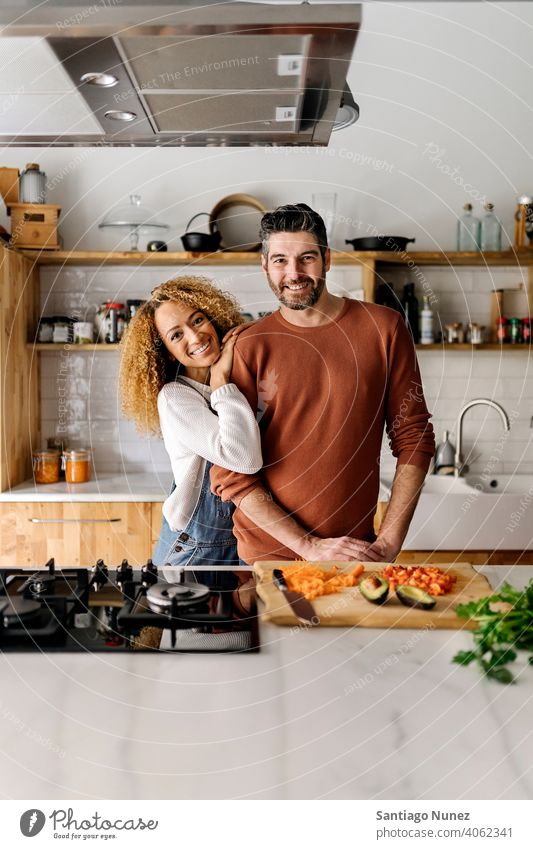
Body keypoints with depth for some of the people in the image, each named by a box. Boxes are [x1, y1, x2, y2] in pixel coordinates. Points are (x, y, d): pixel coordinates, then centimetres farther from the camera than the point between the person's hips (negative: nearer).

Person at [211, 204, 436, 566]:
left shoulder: (383, 328, -3)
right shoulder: (247, 349, -7)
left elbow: (413, 437, -1)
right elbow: (229, 473, -9)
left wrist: (389, 543, -8)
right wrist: (309, 546, -13)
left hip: (358, 549, 1)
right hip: (267, 554, -1)